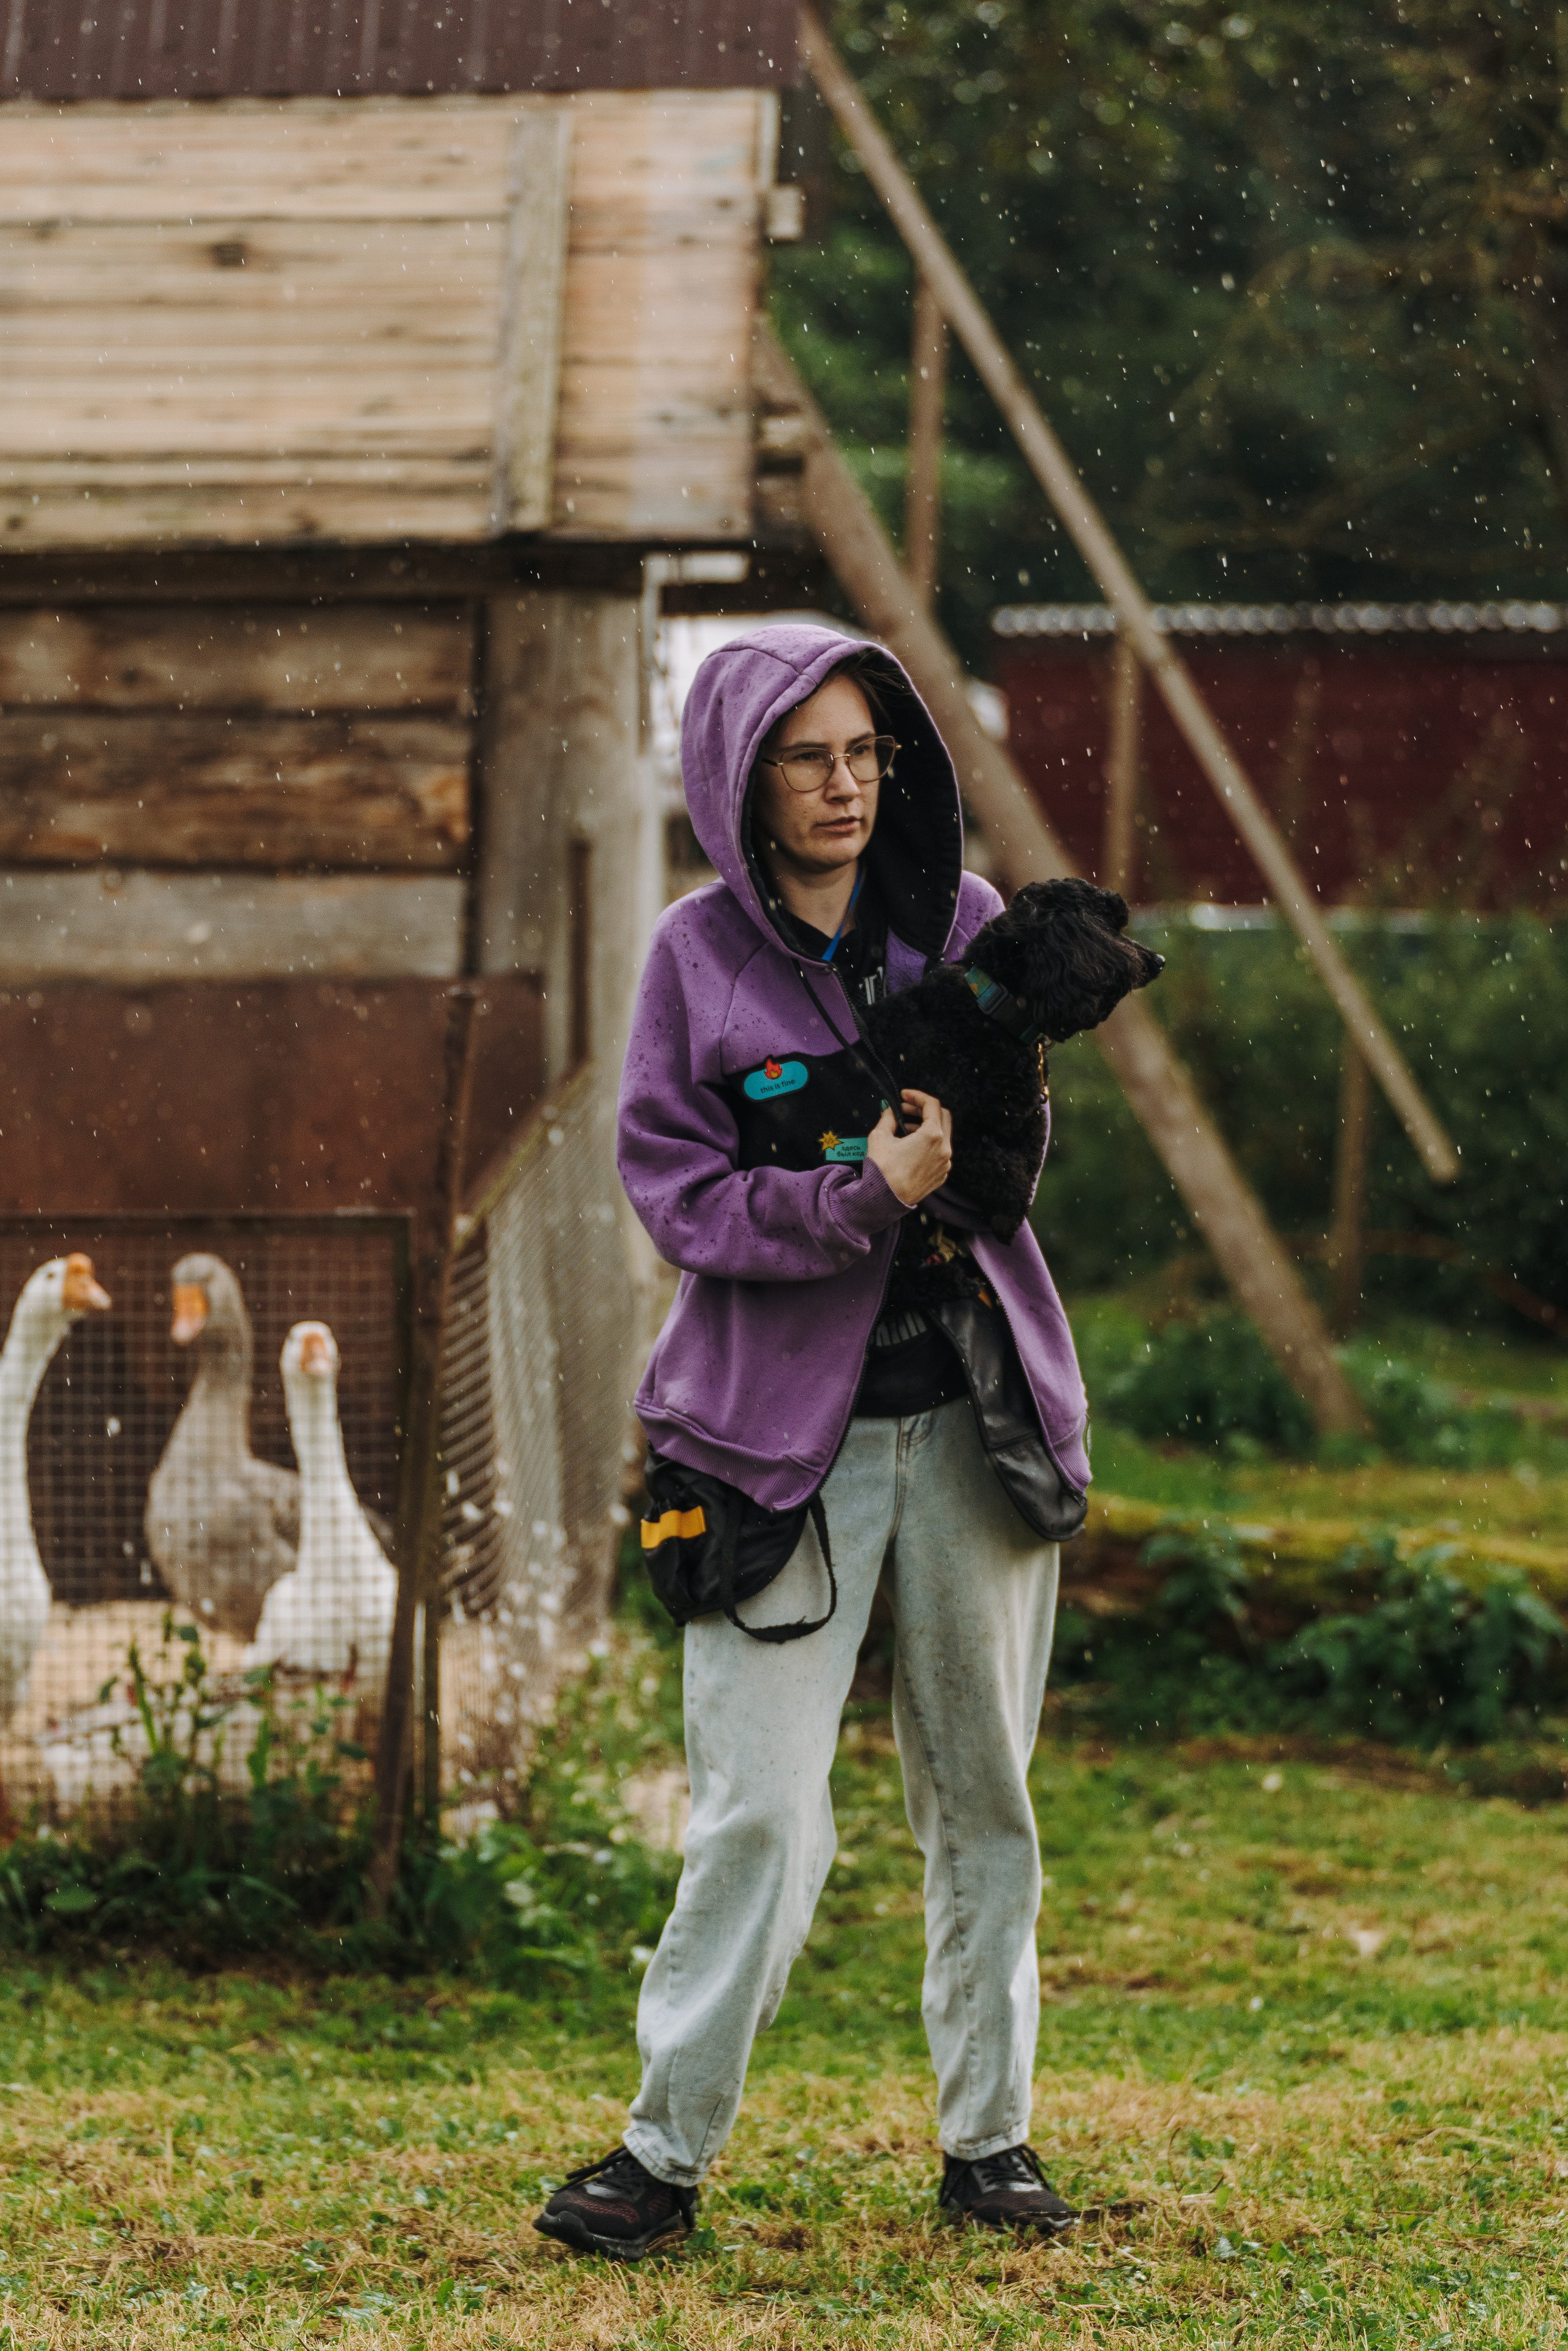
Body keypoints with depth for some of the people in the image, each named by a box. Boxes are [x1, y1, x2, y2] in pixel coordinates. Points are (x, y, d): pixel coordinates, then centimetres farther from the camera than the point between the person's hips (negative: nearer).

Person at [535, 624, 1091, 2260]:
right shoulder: (699, 956, -4)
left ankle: (987, 2135, 20)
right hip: (786, 1420, -3)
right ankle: (667, 2150, 3)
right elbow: (676, 1190, -7)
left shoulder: (961, 920, 4)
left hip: (968, 1404, 3)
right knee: (761, 1808, -8)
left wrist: (957, 1166, -11)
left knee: (981, 1789, 9)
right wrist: (861, 1199, -20)